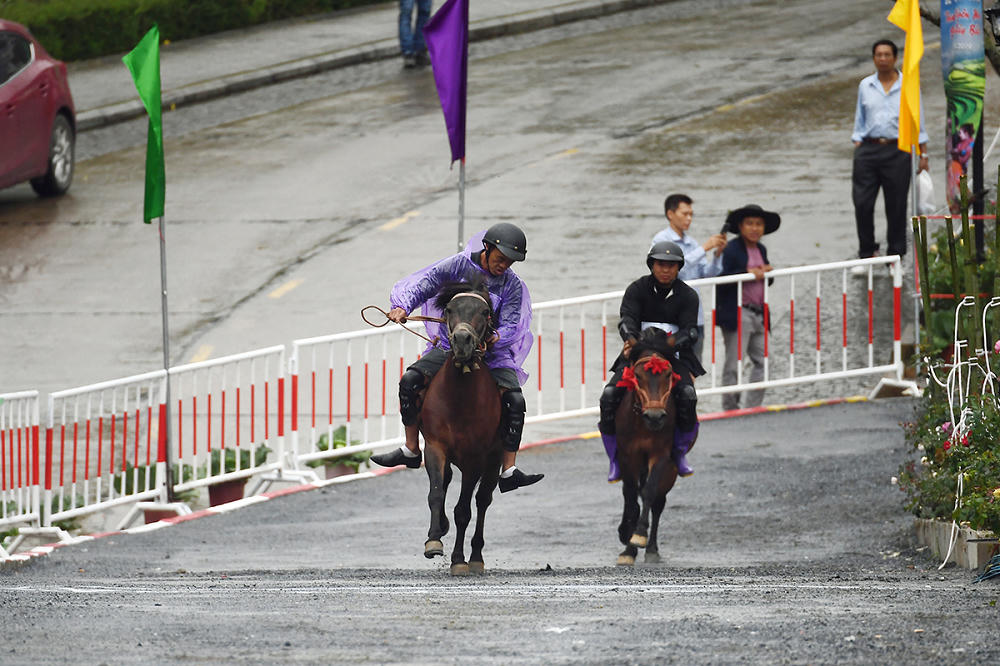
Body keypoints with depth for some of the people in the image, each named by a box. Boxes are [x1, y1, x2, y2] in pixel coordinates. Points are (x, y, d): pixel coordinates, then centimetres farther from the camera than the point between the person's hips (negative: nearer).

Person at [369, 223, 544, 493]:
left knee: (515, 400, -22)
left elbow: (511, 326, -12)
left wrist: (495, 338, -35)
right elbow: (422, 285, -7)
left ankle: (509, 472, -19)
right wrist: (402, 307, -28)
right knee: (410, 381, -22)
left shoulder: (512, 285, -5)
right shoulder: (458, 266, -5)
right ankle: (411, 451, -8)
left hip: (492, 353, 0)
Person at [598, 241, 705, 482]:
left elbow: (690, 330, -10)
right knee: (610, 396, -22)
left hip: (674, 356, 0)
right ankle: (615, 459, -6)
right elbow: (627, 318, -14)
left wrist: (675, 341, -34)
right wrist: (630, 339, -38)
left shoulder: (688, 296, 2)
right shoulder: (637, 290, 1)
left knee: (687, 396, -29)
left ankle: (679, 453, -6)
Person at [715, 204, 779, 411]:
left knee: (762, 361, 7)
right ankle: (730, 408, 5)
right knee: (734, 365, -2)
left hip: (758, 315, 8)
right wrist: (748, 274, -21)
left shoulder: (761, 250, 15)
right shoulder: (731, 249, -10)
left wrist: (766, 273, 1)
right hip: (737, 315, -8)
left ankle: (753, 408, 15)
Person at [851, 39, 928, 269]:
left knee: (896, 206, 1)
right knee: (862, 203, -4)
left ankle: (896, 257, 10)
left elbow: (917, 122, 7)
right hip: (868, 150, 2)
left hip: (897, 152, -2)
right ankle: (867, 254, 9)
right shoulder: (865, 86, 10)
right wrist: (857, 148, 8)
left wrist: (923, 155, 2)